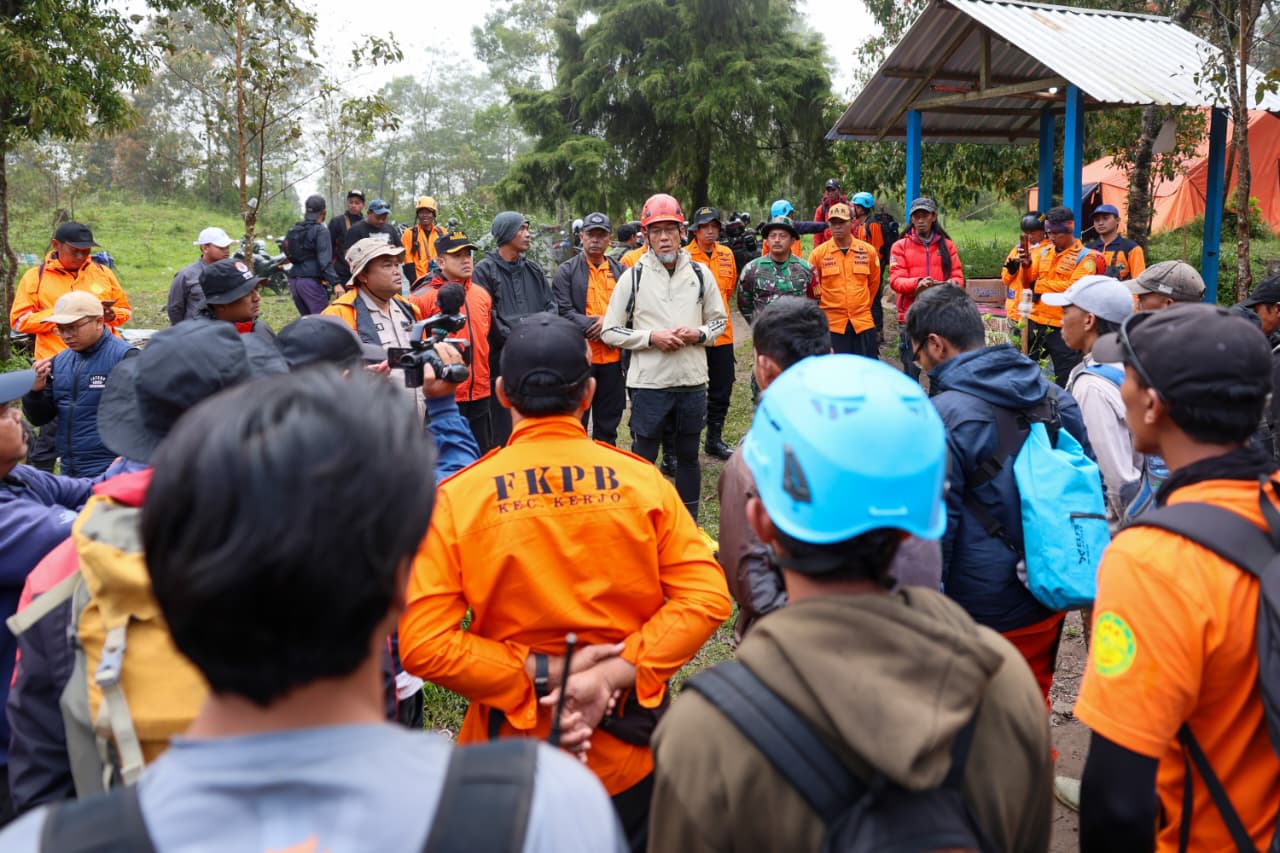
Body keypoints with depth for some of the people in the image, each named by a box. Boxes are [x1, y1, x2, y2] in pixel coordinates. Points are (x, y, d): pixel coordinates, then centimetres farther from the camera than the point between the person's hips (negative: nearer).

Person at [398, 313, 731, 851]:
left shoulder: (458, 497, -13)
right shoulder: (642, 480, -10)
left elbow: (421, 643, -19)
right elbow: (705, 597, -15)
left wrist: (537, 674, -15)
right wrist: (618, 673, -17)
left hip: (511, 754, 0)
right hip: (629, 754, 1)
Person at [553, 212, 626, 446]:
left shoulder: (619, 271, 12)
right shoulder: (567, 271, 1)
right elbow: (563, 311, -8)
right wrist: (593, 326, -16)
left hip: (613, 356, 4)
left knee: (609, 418, 13)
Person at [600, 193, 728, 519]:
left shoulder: (700, 274, 4)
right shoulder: (634, 277, -3)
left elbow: (718, 320, 13)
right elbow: (610, 331, -2)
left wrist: (698, 334, -8)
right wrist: (651, 337, -15)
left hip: (692, 381, 3)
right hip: (648, 382, -3)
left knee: (689, 455, 15)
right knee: (643, 459, 4)